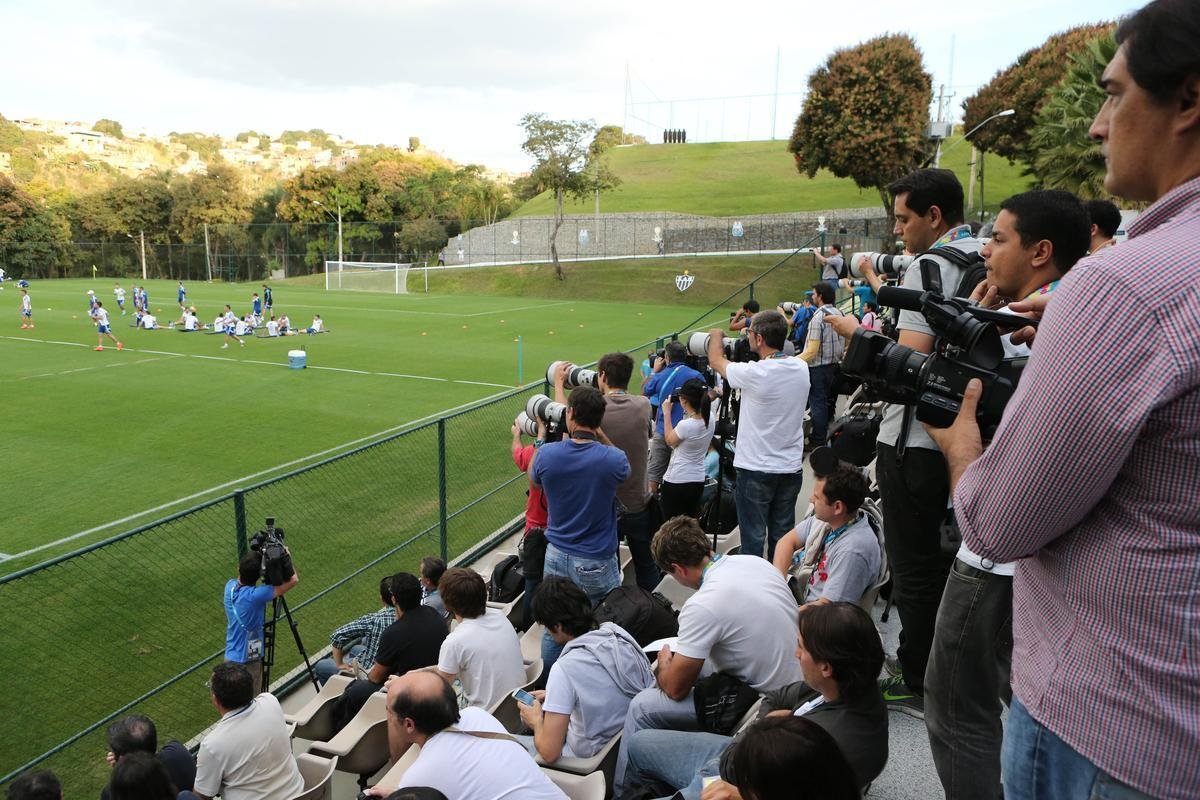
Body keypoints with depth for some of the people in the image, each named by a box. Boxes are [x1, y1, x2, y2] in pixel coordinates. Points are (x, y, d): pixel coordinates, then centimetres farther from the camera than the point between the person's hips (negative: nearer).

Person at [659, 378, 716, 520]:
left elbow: (670, 440, -4)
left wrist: (667, 413, 1)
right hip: (698, 481, 7)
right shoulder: (711, 418, -6)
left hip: (676, 481, -7)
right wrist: (688, 411, 6)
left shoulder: (685, 425, -25)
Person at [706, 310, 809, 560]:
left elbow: (716, 360, -2)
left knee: (753, 537, 4)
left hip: (756, 469, -6)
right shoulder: (801, 368, -3)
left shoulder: (754, 373, -20)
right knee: (782, 535, 16)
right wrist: (751, 339, 15)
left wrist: (715, 335, 17)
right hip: (791, 467, 6)